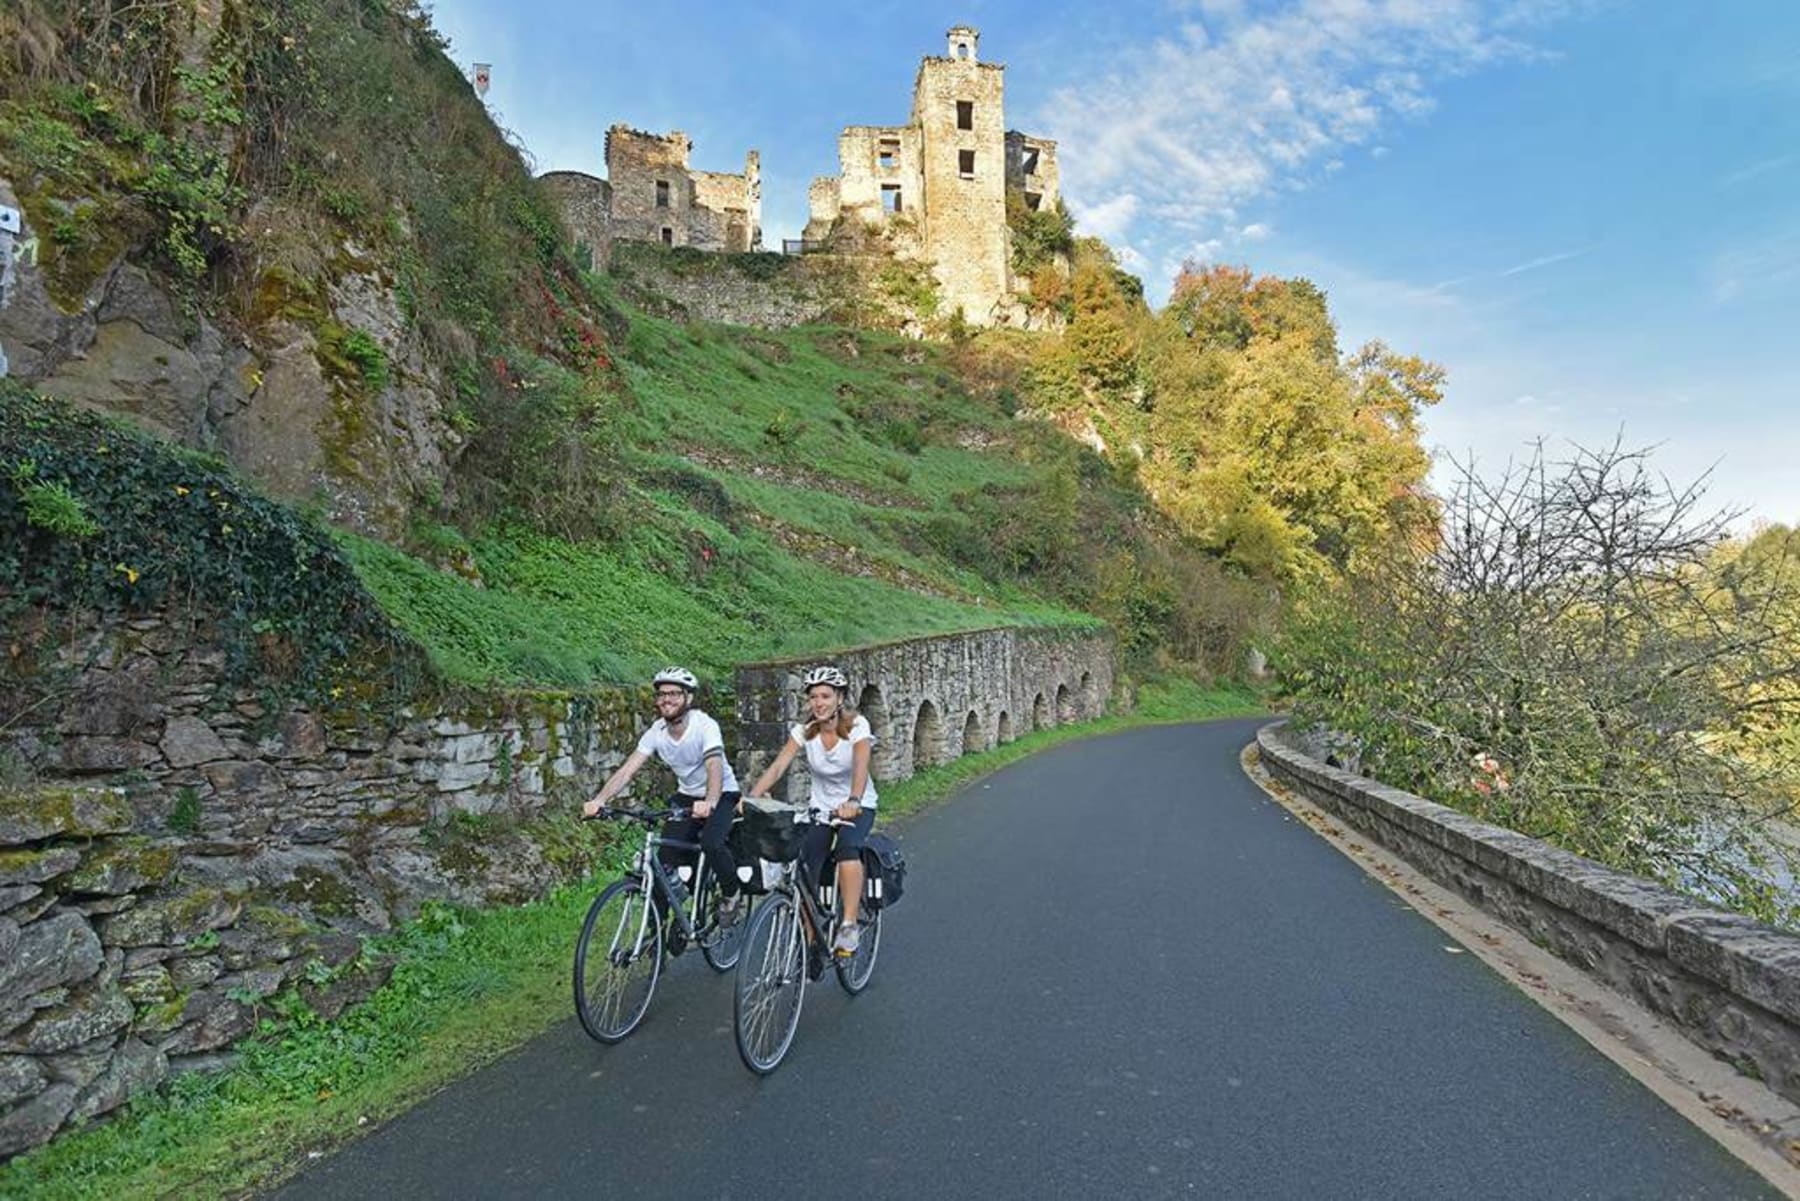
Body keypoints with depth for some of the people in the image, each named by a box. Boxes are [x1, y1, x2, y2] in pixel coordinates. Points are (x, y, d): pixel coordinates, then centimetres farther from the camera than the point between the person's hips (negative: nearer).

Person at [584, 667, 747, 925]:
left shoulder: (705, 725, -25)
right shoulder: (656, 732, -11)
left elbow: (715, 767, -39)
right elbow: (627, 769, -18)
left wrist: (709, 803, -57)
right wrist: (599, 800, -34)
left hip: (722, 795, -5)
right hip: (686, 796, 5)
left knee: (711, 844, -29)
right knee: (667, 857, -8)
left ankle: (732, 894, 0)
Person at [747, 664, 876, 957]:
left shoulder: (857, 726, -17)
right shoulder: (804, 732, -9)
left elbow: (860, 767, -33)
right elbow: (777, 767, -19)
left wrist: (853, 802, -52)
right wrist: (750, 798, -35)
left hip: (858, 806, -3)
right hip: (821, 807, 3)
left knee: (847, 846, -34)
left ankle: (849, 926, -29)